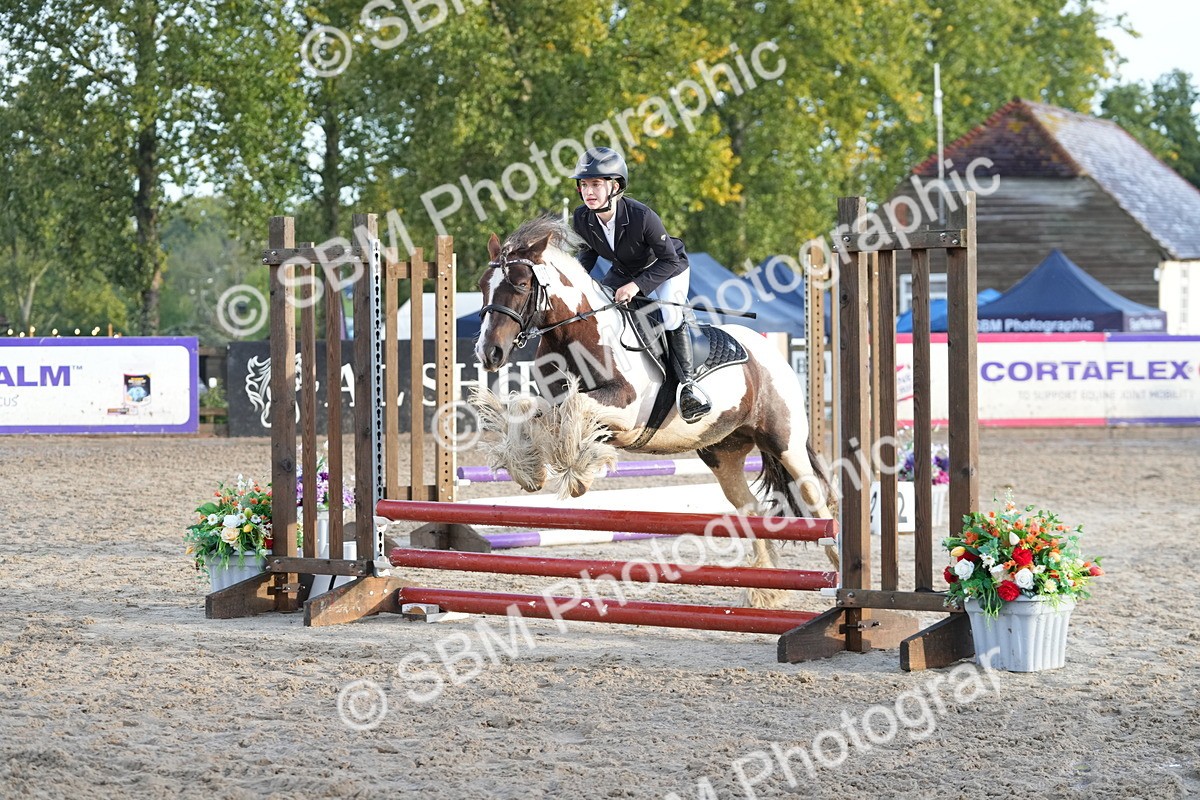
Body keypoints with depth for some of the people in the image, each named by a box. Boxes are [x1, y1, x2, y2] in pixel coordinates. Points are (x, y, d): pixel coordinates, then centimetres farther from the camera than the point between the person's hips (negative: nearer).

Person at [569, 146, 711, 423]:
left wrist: (637, 285, -38)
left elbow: (670, 260, -28)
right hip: (623, 271, 6)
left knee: (669, 315, -30)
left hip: (666, 268, -6)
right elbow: (588, 253, 1)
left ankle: (687, 384, -21)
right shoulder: (582, 218, -21)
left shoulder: (642, 216, -37)